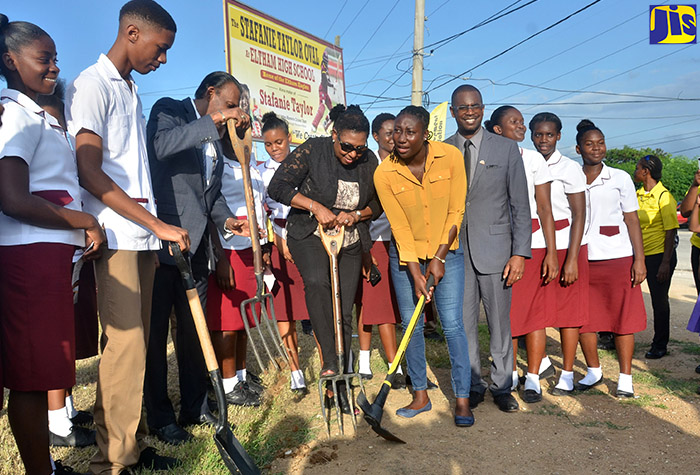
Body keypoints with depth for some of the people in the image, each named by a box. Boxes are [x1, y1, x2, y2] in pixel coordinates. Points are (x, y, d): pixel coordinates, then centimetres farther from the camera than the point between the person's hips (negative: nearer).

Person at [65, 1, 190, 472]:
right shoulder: (91, 85, -4)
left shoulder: (131, 90, 20)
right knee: (124, 345, -9)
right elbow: (90, 174, -14)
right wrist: (158, 224, -16)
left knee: (137, 343, 9)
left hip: (142, 236, 8)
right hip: (114, 236, -8)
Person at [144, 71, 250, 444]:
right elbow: (162, 145, -22)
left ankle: (195, 406, 23)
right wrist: (215, 120, -22)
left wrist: (228, 219, 6)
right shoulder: (168, 109, 0)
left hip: (196, 243, 7)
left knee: (194, 329, 12)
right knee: (155, 329, 2)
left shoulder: (214, 137, 20)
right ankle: (159, 417, 12)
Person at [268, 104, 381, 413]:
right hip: (309, 236, -3)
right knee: (317, 282, -35)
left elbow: (378, 204, 7)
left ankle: (339, 384, 15)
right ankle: (330, 362, -27)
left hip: (350, 243, 3)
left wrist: (356, 215, -13)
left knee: (344, 313, 2)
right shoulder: (312, 150, -12)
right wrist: (316, 206, -23)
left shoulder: (369, 161, -1)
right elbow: (277, 187, -16)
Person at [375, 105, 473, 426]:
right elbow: (400, 228, -11)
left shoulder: (450, 157, -13)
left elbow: (456, 212, -7)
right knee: (411, 325, 5)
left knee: (452, 324, -5)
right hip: (406, 255, 1)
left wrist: (439, 259, -10)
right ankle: (420, 396, 20)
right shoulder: (384, 174, -13)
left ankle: (462, 400, 8)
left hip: (446, 251, -1)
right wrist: (416, 275, -14)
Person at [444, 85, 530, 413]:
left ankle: (502, 388, 23)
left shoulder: (506, 148, 5)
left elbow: (520, 205, 2)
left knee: (500, 322, 7)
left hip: (494, 247, -1)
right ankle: (472, 386, 23)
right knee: (462, 323, 7)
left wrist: (520, 252, -6)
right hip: (454, 250, 1)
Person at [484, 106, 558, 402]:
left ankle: (533, 378, 13)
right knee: (505, 313, 5)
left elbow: (545, 208, 2)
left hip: (533, 243, 0)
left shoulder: (534, 159, 5)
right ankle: (510, 374, 19)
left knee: (534, 310, 0)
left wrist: (552, 252, -5)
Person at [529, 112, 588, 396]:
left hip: (566, 247, -4)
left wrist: (572, 259, -15)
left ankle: (567, 374, 10)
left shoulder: (569, 168, -5)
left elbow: (579, 215, -8)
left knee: (568, 309, 0)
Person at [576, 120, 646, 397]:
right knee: (583, 319, 5)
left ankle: (625, 378, 13)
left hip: (618, 259, -2)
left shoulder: (620, 178, 5)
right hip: (582, 260, 2)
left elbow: (632, 220, 4)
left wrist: (639, 259, -5)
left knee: (623, 319, 1)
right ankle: (593, 371, 23)